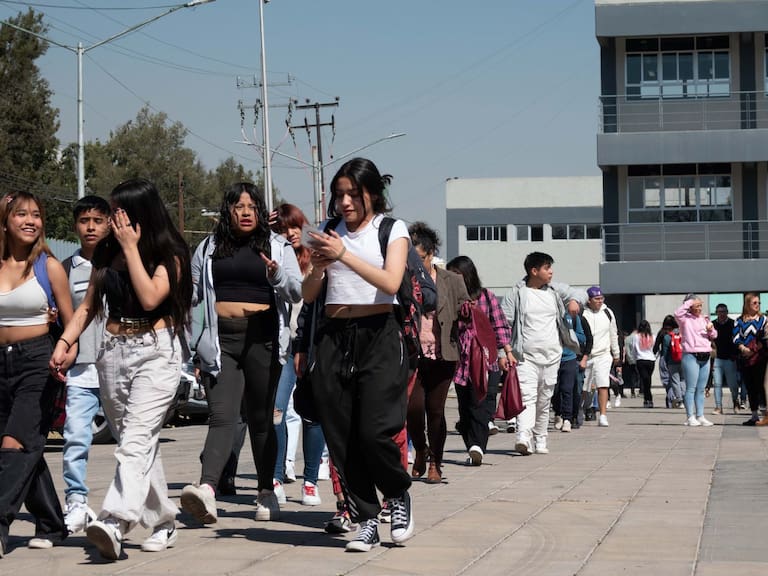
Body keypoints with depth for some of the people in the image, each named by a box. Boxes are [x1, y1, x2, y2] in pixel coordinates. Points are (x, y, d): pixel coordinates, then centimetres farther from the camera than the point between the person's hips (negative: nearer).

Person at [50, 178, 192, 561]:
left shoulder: (169, 255, -3)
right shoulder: (107, 253, 12)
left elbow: (150, 297, -18)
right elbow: (89, 306, 17)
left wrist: (131, 247, -14)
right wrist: (65, 341, 3)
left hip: (156, 353, -6)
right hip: (113, 352, 6)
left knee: (137, 440, -20)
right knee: (141, 444, 10)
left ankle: (114, 523, -35)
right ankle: (163, 523, 20)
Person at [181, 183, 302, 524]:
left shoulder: (277, 246, 10)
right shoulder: (209, 248, 14)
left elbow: (297, 292, 4)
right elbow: (193, 293, 21)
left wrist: (277, 276, -16)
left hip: (262, 339, -1)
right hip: (220, 339, 1)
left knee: (261, 418, 6)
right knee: (222, 416, -14)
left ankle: (266, 493, 17)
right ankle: (207, 488, -28)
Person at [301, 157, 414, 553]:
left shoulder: (392, 230, 4)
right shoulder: (328, 232, 12)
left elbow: (391, 283, -12)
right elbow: (308, 295, 10)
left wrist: (345, 256, -19)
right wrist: (318, 267, -10)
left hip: (378, 336, -4)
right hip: (333, 337, 4)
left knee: (374, 431, -14)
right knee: (340, 435, 0)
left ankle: (398, 496, 14)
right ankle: (366, 520, 10)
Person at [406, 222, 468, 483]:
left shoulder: (452, 281, 4)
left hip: (442, 356, 0)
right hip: (411, 355, 0)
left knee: (436, 410, 3)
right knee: (413, 407, -9)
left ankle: (435, 463, 18)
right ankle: (420, 450, 19)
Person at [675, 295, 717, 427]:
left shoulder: (704, 319, 16)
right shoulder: (685, 319, -2)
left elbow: (713, 336, 20)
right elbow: (677, 313, -25)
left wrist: (711, 330, -2)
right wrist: (689, 302, -14)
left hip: (705, 357, 6)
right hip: (691, 356, -6)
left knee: (701, 389, 9)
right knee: (691, 388, -6)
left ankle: (700, 416, 13)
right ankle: (690, 417, -4)